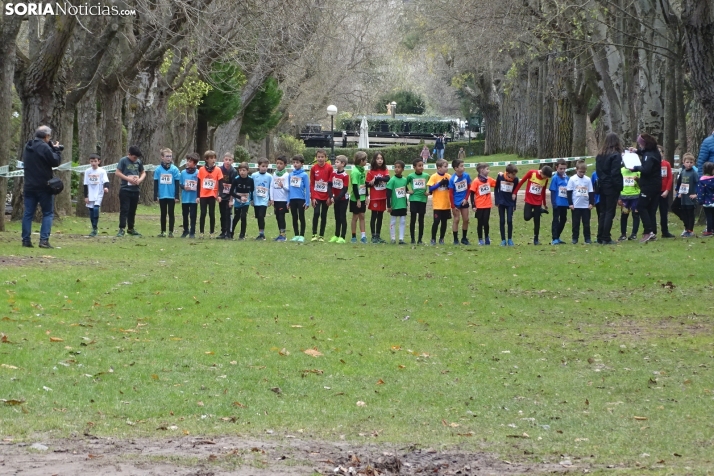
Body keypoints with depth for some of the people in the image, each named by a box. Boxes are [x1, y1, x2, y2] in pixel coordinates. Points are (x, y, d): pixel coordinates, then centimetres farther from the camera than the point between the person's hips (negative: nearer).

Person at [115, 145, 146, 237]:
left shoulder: (138, 161, 8)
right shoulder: (123, 160, -6)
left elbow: (143, 173, 17)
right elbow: (118, 173, -9)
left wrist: (140, 180, -5)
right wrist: (129, 179, -16)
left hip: (135, 190, 5)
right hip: (125, 189, -5)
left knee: (132, 211, 12)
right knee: (124, 210, -7)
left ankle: (131, 229, 21)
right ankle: (121, 229, -7)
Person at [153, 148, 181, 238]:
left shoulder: (174, 169, -3)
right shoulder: (158, 169, -1)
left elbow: (177, 184, -1)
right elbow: (155, 183, 4)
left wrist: (177, 196, -4)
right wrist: (155, 196, 1)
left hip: (171, 196, -1)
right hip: (162, 196, 1)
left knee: (171, 213, 3)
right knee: (163, 213, 10)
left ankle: (171, 231, 8)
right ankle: (163, 231, 16)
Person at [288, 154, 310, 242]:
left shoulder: (304, 175, -7)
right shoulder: (291, 174, 6)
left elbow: (307, 189, -7)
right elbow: (289, 188, 11)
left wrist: (307, 201, -10)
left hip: (301, 199, -5)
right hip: (292, 199, 5)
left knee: (301, 218, 2)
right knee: (294, 218, 11)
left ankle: (302, 236, 7)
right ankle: (296, 235, 19)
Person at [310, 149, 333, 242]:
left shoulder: (329, 168, -5)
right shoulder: (313, 168, 0)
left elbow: (331, 184, -2)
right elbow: (311, 184, 3)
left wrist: (330, 197, -5)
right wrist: (312, 197, -3)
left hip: (326, 196, 0)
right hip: (317, 195, 0)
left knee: (324, 215, 4)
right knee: (316, 213, -13)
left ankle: (321, 235, 12)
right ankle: (314, 234, -6)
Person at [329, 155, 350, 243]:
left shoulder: (345, 176, -17)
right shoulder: (333, 173, 0)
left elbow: (344, 190, -18)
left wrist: (336, 198, -21)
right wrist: (332, 196, -15)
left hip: (343, 199, -6)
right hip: (336, 199, 6)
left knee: (342, 218, -3)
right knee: (337, 217, 13)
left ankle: (342, 237, -1)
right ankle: (336, 236, 21)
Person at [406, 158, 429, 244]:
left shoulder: (426, 176, 0)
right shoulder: (410, 176, -4)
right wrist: (408, 191, -2)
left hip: (423, 199, 2)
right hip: (413, 199, -2)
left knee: (421, 220, 6)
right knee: (413, 219, 0)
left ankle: (420, 239, 12)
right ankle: (412, 239, 5)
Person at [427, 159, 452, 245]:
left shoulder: (448, 177, 4)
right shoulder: (434, 177, -6)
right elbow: (430, 188, -11)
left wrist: (448, 183, -13)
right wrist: (440, 183, -19)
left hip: (446, 204, 4)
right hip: (437, 204, -4)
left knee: (444, 222, 8)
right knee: (436, 221, -6)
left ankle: (441, 239, 19)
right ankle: (433, 239, 5)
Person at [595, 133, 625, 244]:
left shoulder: (600, 156, 9)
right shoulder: (616, 156, -13)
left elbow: (598, 171, 11)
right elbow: (616, 173, -17)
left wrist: (601, 182, 13)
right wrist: (619, 187, -12)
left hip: (602, 186, 7)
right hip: (612, 187, -7)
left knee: (603, 212, 12)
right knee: (610, 212, -3)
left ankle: (600, 237, 11)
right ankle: (606, 238, -5)